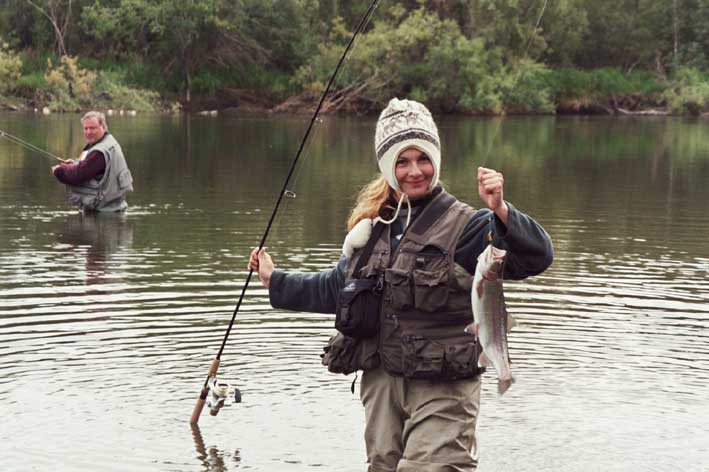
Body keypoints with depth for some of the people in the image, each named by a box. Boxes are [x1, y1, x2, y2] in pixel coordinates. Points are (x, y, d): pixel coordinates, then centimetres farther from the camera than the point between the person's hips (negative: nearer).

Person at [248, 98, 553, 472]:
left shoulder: (463, 225, -7)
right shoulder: (372, 226, 12)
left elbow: (537, 256, -21)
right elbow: (336, 288, 28)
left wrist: (501, 212, -38)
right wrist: (275, 280, 33)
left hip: (442, 388, -6)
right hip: (380, 381, 6)